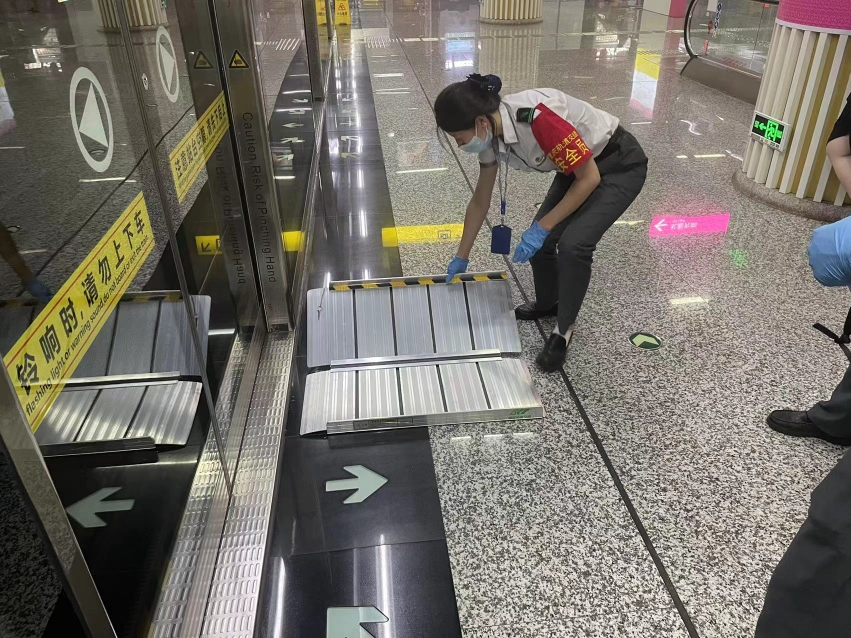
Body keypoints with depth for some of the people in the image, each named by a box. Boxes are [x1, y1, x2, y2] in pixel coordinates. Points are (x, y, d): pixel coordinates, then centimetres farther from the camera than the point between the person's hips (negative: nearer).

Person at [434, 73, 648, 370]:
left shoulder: (538, 118, -36)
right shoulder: (491, 134, -11)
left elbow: (589, 178, -26)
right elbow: (480, 201, 2)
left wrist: (542, 227, -23)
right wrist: (461, 257, 9)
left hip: (620, 165, -7)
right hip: (577, 167, 8)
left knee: (573, 244, -21)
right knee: (538, 240, 0)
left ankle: (564, 329, 1)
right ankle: (547, 304, 29)